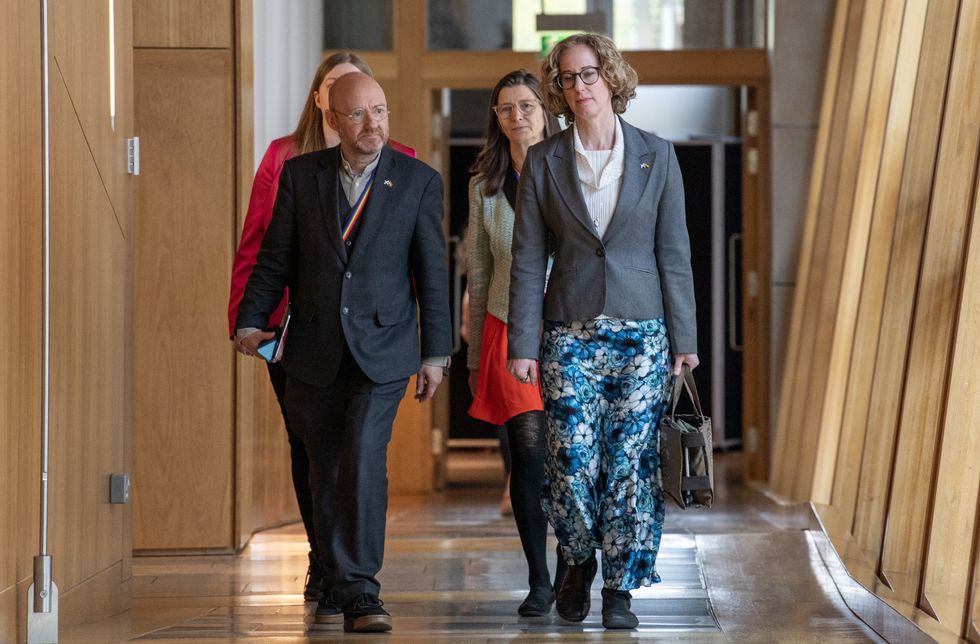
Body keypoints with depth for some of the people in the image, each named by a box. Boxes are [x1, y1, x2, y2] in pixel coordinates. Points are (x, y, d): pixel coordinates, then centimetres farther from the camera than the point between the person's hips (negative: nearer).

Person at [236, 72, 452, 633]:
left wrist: (436, 353, 0)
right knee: (326, 472, 9)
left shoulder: (419, 181, -1)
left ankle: (361, 590, -15)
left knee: (365, 456, -18)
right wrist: (251, 321, -2)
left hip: (382, 349, -2)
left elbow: (432, 273, 2)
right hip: (314, 352, 3)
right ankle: (337, 585, 23)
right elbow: (276, 257, 8)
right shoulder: (300, 175, 3)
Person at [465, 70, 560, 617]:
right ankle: (540, 581, -1)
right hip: (508, 331, 2)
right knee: (529, 450, -7)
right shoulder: (485, 186, 9)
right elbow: (479, 276, 14)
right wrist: (475, 356, 14)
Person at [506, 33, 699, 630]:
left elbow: (675, 252, 3)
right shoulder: (543, 162, 3)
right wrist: (522, 345, -3)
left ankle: (620, 587, 9)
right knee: (572, 463, -5)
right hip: (570, 335, 0)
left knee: (631, 463, -2)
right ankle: (579, 562, 22)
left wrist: (685, 339, -1)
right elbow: (528, 260, 3)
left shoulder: (656, 155, 3)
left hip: (643, 334, 0)